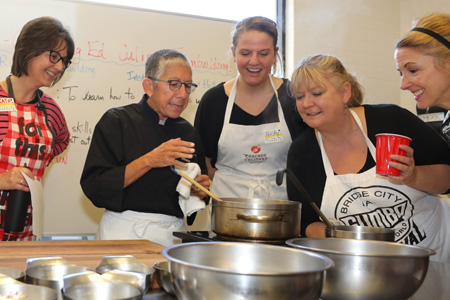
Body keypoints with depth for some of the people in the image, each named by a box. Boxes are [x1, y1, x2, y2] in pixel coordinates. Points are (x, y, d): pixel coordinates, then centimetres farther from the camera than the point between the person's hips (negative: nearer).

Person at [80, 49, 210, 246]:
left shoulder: (188, 133, 11)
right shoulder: (117, 121, -2)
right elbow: (93, 186, -12)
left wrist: (199, 191, -1)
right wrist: (148, 161, -17)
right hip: (125, 233, -3)